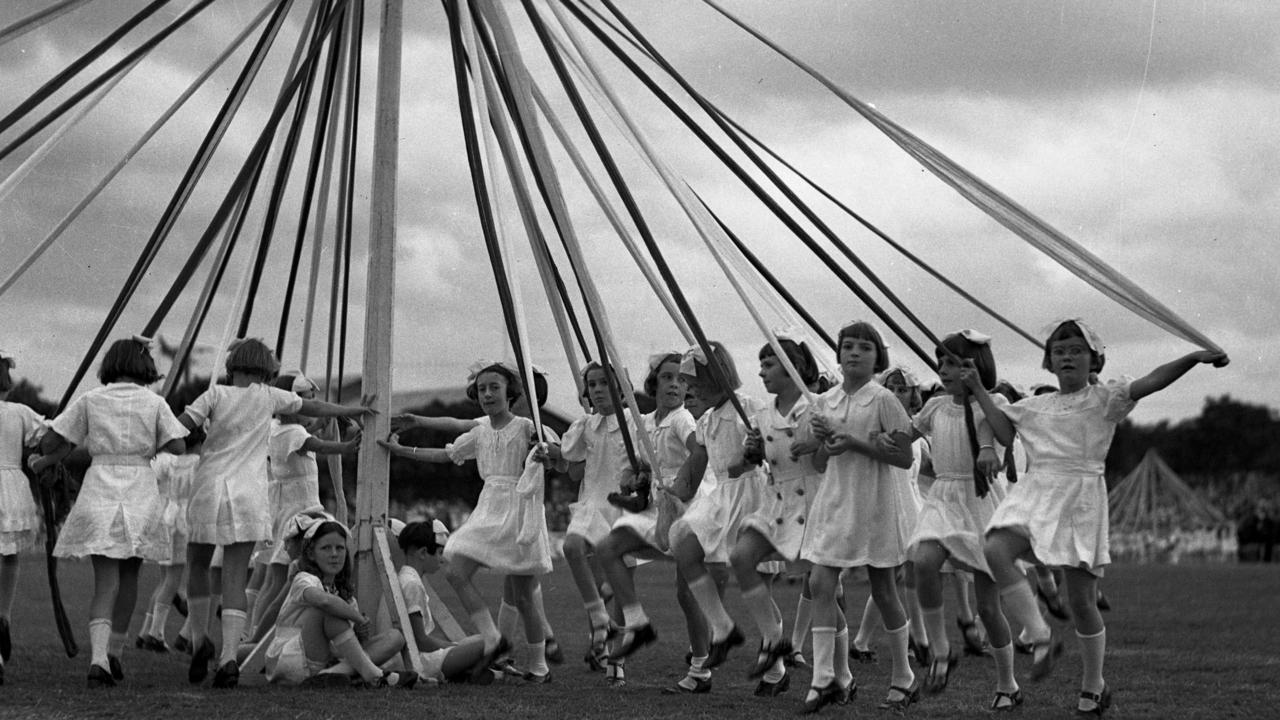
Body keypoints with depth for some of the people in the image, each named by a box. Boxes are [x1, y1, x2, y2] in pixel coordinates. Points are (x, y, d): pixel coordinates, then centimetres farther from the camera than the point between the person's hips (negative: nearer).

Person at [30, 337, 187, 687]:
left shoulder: (91, 400, 3)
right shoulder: (154, 403, 2)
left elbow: (51, 441, 1)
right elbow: (177, 446, -5)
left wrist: (44, 460, 23)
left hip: (99, 488, 0)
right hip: (140, 491, 0)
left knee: (106, 580, -3)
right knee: (129, 574, 18)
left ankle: (98, 657, -21)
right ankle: (114, 651, 23)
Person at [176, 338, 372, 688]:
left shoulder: (216, 394, 2)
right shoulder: (268, 396, 7)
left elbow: (177, 428, -8)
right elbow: (313, 407, 20)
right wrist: (352, 411, 34)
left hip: (210, 488, 0)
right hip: (249, 494, 0)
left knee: (198, 565, 21)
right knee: (235, 577, -2)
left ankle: (199, 640, 10)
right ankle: (229, 657, -15)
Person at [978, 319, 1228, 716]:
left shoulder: (1105, 398, 2)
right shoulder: (1035, 406, 17)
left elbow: (1152, 381, -9)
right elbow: (1005, 431, 18)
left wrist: (1195, 357, -22)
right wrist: (979, 391, 18)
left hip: (1081, 497, -3)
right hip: (1035, 494, 3)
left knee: (1081, 600, 0)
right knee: (995, 550, -27)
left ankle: (1093, 687, 19)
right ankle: (1041, 638, -19)